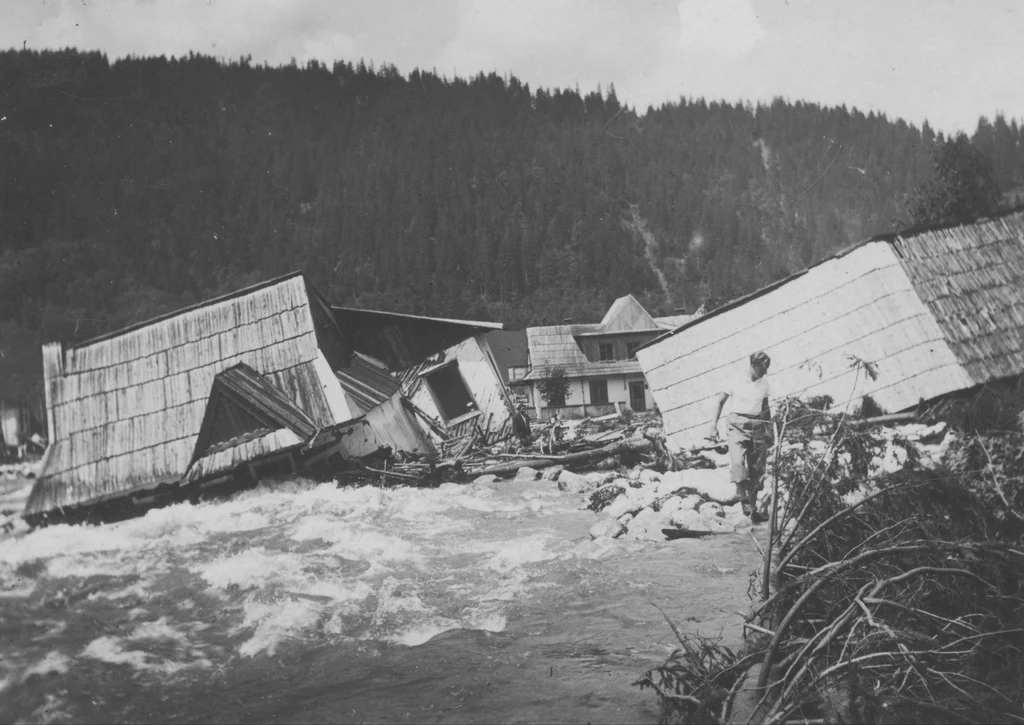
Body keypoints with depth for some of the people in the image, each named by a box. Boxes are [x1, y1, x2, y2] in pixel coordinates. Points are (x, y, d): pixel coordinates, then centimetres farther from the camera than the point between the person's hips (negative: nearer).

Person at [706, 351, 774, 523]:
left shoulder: (764, 382, 9)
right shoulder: (736, 380, -5)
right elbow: (720, 401, 1)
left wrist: (769, 430, 16)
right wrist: (713, 426, -4)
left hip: (757, 428, 5)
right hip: (738, 426, -4)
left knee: (756, 470, 5)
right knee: (738, 463, -24)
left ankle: (753, 508, 14)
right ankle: (744, 502, -24)